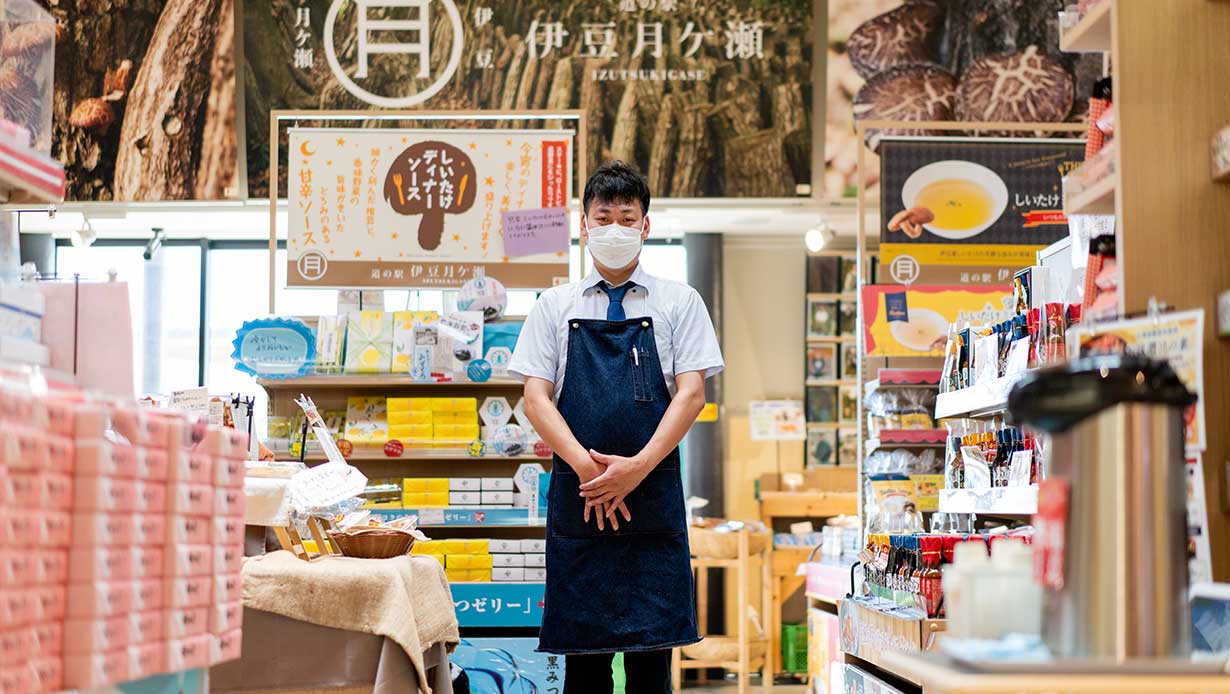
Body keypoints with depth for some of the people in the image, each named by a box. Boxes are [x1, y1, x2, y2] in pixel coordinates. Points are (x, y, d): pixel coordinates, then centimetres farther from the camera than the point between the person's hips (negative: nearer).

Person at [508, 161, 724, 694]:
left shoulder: (679, 302, 8)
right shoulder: (555, 306, 10)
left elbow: (692, 393, -1)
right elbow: (536, 397, 3)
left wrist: (636, 468, -13)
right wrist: (588, 467, -12)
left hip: (653, 499, -1)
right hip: (576, 499, 1)